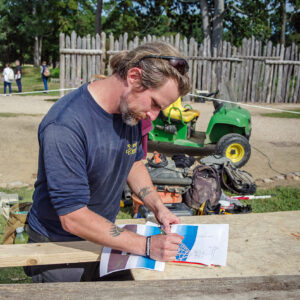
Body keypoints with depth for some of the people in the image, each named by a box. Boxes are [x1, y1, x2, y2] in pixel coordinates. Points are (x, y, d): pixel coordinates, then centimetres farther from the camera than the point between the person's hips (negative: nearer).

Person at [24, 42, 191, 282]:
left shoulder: (132, 108, -8)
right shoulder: (65, 127, -33)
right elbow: (73, 217, -31)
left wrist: (158, 207, -8)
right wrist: (146, 246, -30)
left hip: (103, 236, 7)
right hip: (59, 245, -6)